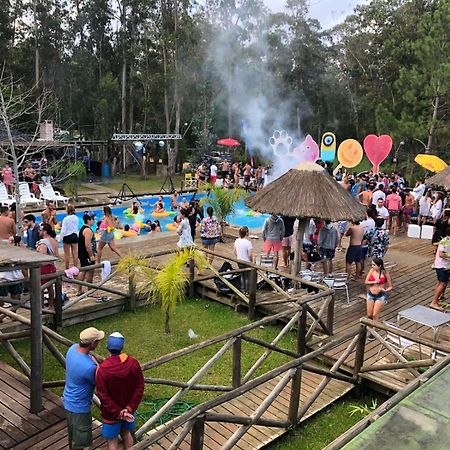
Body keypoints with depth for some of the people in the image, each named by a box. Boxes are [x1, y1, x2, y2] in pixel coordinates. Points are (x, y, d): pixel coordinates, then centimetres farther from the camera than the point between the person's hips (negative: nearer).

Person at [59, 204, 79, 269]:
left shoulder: (66, 219, -15)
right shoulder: (76, 218, -1)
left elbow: (63, 230, -12)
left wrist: (61, 237, -3)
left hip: (67, 236, -4)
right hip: (75, 236, 5)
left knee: (67, 254, 5)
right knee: (75, 253, 7)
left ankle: (67, 268, 11)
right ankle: (76, 268, 11)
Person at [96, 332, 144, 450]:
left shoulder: (102, 369, -27)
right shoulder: (133, 363, -17)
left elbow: (103, 396, -22)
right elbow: (139, 388, -12)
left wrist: (118, 413, -14)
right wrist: (129, 408, -10)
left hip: (111, 414, -3)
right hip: (129, 410, 4)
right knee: (126, 433, 28)